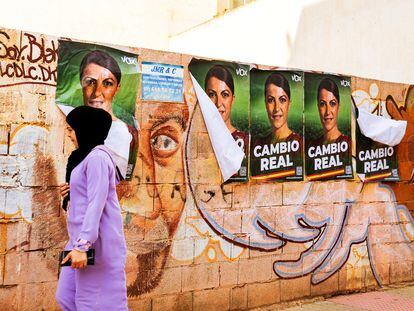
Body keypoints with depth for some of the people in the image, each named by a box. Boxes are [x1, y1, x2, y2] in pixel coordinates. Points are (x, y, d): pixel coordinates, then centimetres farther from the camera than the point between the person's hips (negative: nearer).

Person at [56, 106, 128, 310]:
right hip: (82, 238, 10)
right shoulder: (86, 157, 16)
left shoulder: (96, 157, -14)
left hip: (96, 241, -10)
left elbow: (96, 204, -22)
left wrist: (82, 245, -26)